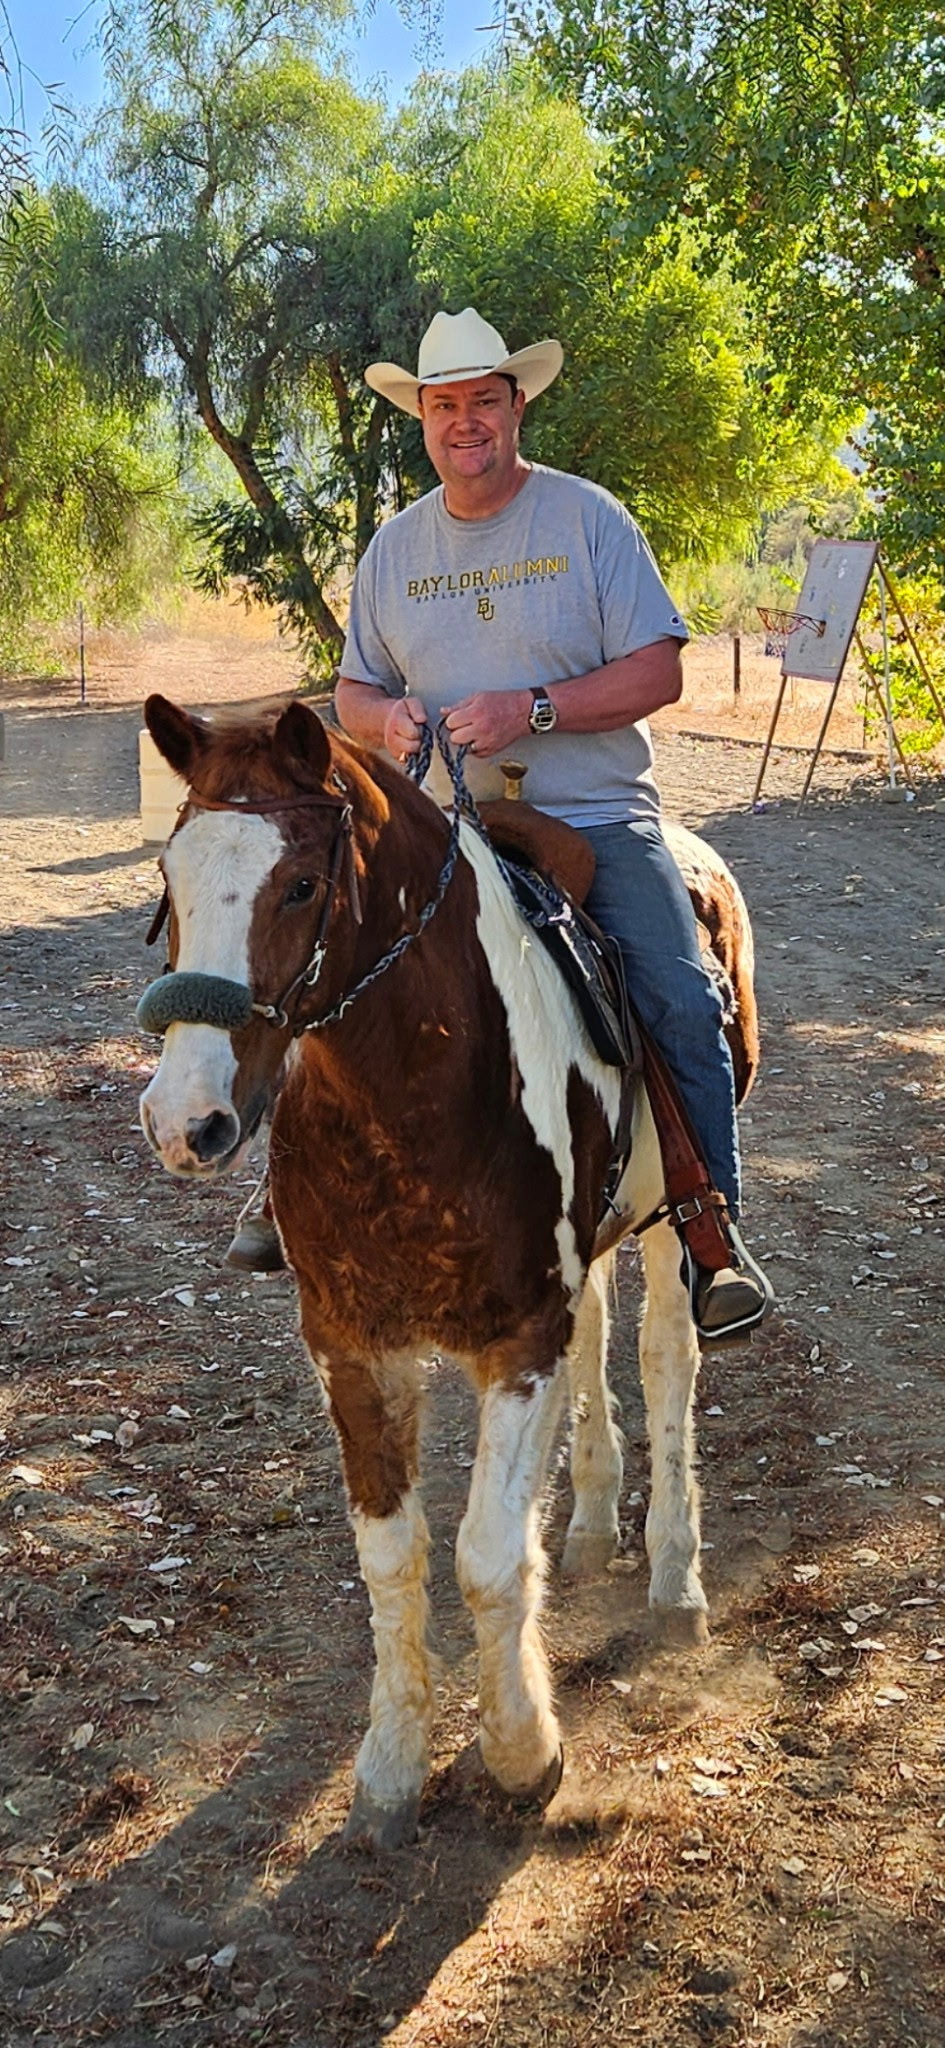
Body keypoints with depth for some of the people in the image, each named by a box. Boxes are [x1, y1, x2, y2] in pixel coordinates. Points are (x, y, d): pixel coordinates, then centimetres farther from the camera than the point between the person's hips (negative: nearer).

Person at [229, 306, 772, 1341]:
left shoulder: (587, 517, 1)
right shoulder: (395, 545, 12)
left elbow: (658, 671, -5)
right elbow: (353, 691, 17)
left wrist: (533, 709, -19)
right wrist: (386, 718, -8)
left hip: (598, 817, -3)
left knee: (679, 1003, -17)